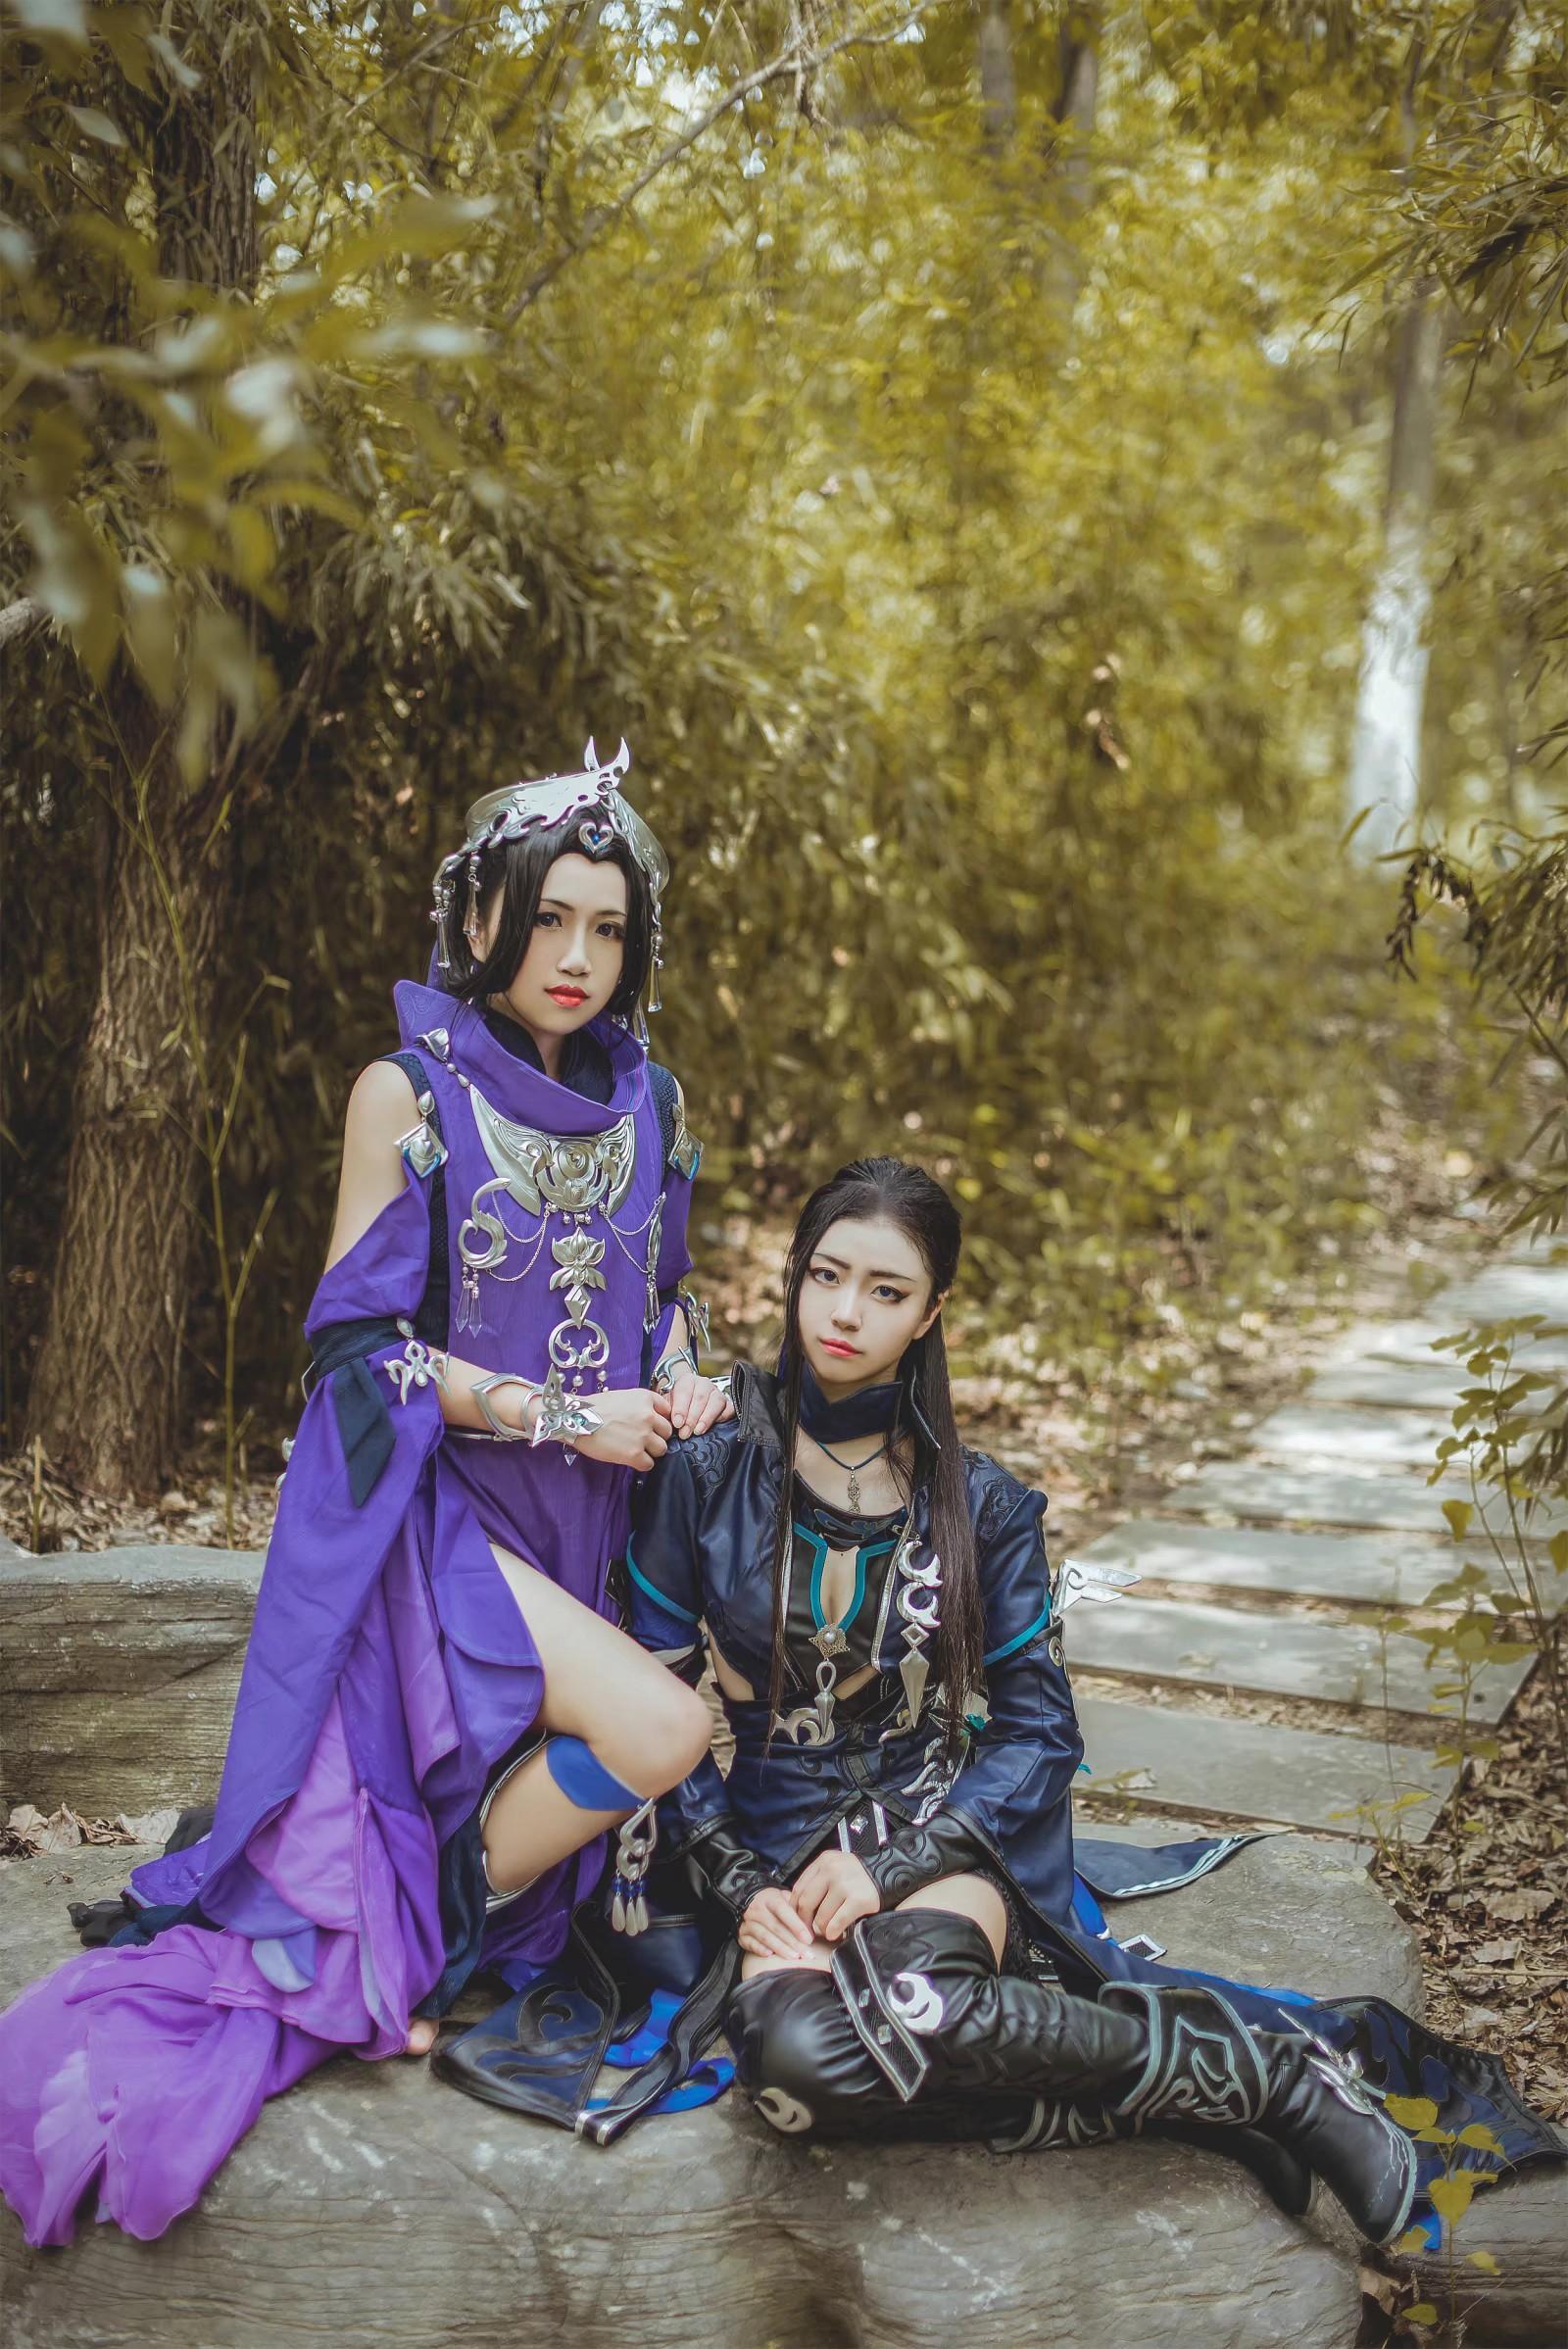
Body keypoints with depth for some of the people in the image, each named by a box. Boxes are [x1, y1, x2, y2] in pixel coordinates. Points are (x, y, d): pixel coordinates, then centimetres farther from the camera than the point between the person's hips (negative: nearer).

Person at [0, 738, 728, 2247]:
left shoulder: (644, 1101, 7)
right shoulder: (409, 1093, -10)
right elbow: (360, 1340, -12)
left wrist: (680, 1380, -4)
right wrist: (556, 1412, -17)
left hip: (588, 1507, 7)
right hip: (433, 1501, -7)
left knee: (565, 1791, 6)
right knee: (658, 1737, -21)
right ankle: (409, 1948, -1)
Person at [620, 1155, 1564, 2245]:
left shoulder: (980, 1503, 1)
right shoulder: (706, 1479, 0)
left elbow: (1037, 1730, 2)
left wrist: (896, 1857, -13)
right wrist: (734, 1881, -10)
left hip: (943, 1838, -1)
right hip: (777, 1842, 1)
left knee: (908, 1987, -37)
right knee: (793, 2051, -34)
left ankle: (1273, 2071, -20)